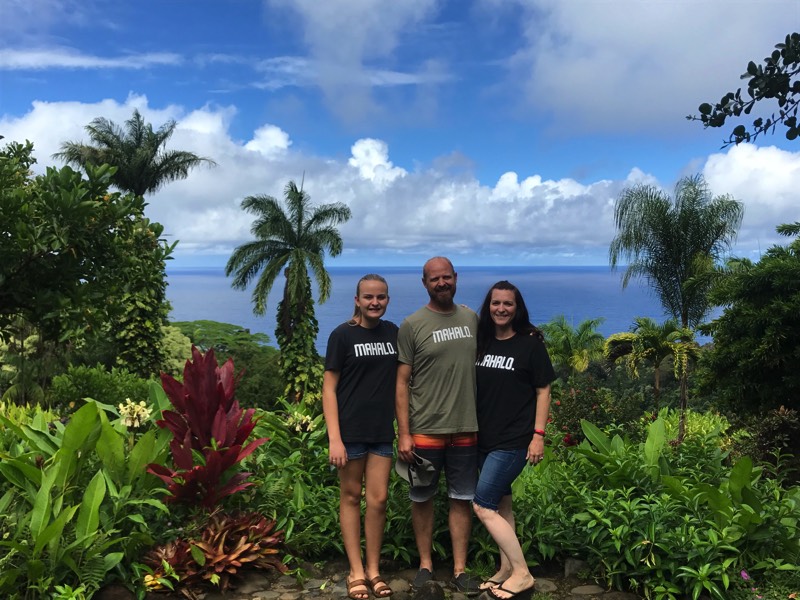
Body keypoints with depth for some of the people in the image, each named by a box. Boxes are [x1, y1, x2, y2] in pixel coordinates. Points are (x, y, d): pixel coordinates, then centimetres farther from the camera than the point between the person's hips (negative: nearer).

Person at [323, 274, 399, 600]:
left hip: (383, 430, 4)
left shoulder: (393, 332, 6)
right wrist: (334, 438, -14)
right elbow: (329, 388, -8)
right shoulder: (342, 335, -6)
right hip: (351, 429, -3)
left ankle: (373, 569, 22)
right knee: (351, 496, 8)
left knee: (378, 499, 6)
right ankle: (356, 572, 19)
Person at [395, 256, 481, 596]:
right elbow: (402, 382, -6)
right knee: (423, 499, 10)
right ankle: (425, 566, 26)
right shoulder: (412, 325, -6)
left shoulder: (471, 319, 6)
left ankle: (460, 570, 23)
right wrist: (404, 434, -10)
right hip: (425, 430, -3)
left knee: (462, 499, 10)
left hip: (466, 428, 3)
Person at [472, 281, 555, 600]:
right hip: (485, 438, 6)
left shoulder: (530, 343, -7)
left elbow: (543, 391, -5)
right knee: (500, 504, 14)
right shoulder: (482, 342, 6)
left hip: (513, 440, -6)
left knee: (483, 506, -8)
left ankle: (523, 574, 4)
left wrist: (538, 435, -11)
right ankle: (507, 568, 28)